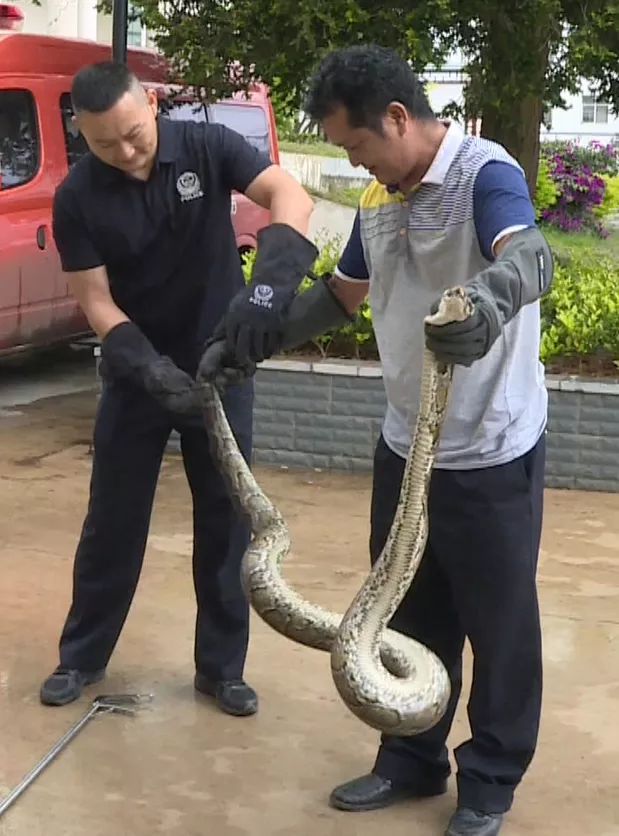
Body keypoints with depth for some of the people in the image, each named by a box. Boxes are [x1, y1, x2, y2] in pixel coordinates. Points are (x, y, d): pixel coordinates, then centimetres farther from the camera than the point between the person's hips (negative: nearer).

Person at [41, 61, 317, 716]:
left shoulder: (208, 147, -14)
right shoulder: (77, 197, -12)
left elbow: (291, 197, -27)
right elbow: (96, 302, -12)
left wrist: (268, 285, -46)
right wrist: (149, 367, -29)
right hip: (135, 372, 0)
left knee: (225, 518, 6)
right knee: (113, 517, 9)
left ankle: (221, 667, 20)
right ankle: (81, 657, 27)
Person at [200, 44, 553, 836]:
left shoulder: (485, 175, -18)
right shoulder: (377, 200, 7)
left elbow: (530, 257, -39)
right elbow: (341, 293, 21)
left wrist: (490, 296, -62)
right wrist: (251, 339, 13)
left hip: (491, 454, -8)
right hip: (406, 447, 8)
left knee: (497, 623, 8)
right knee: (410, 615, 18)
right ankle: (412, 759, 35)